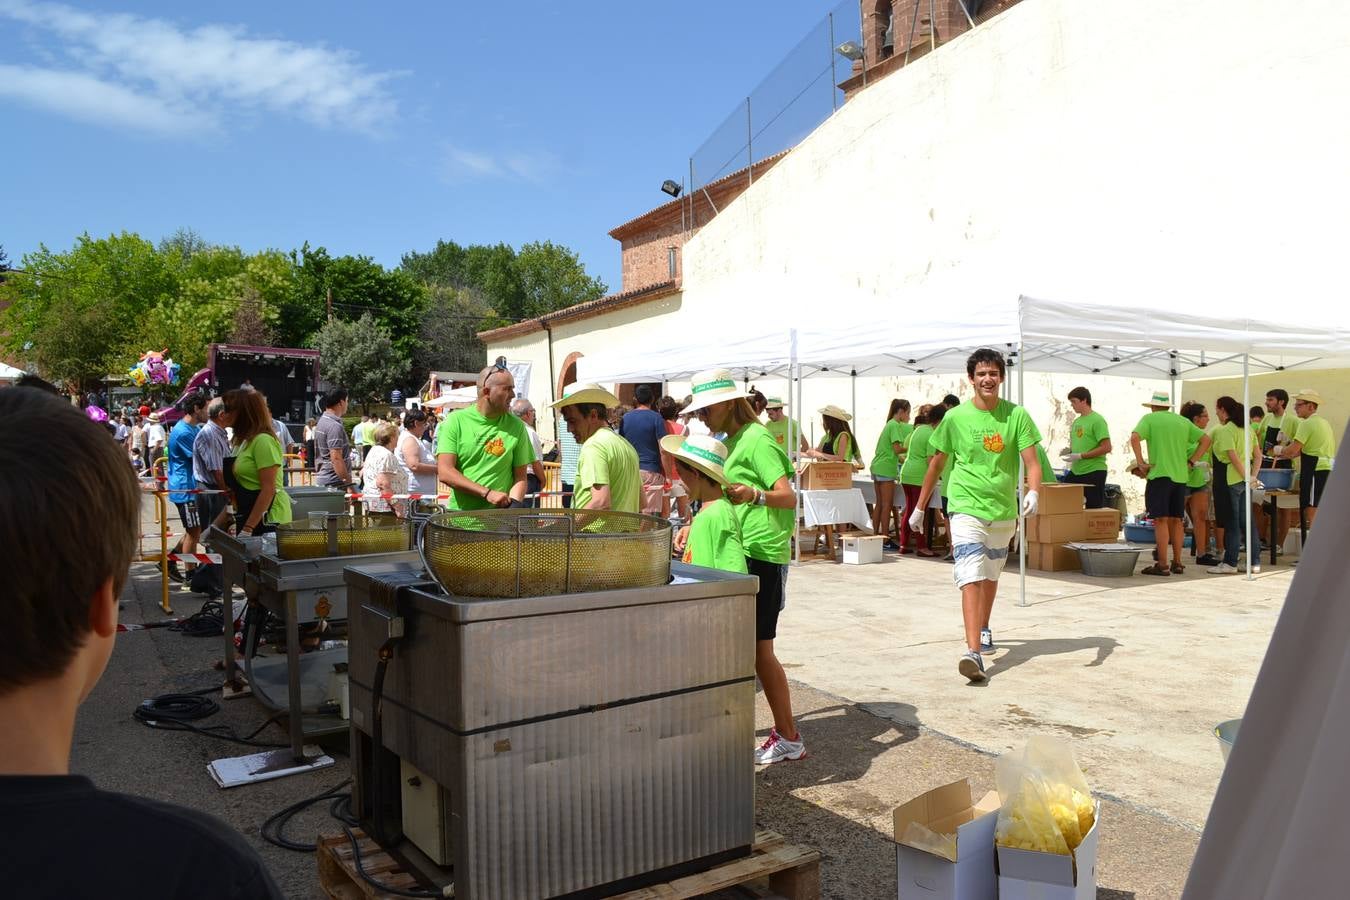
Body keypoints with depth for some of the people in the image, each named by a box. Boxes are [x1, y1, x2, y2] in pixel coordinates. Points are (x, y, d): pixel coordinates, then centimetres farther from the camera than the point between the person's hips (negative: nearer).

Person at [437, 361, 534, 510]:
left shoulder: (516, 426, 4)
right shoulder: (456, 421, 0)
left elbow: (520, 477, 4)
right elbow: (445, 472, -7)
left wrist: (512, 505, -16)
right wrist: (487, 493, -15)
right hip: (460, 512, -1)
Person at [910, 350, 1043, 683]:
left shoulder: (1016, 415, -2)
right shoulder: (955, 417, -4)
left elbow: (1031, 462, -6)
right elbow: (936, 463, 6)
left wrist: (1033, 493, -27)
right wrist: (919, 507, 10)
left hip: (1003, 511, 3)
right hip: (966, 508, -3)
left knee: (991, 576, 20)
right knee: (972, 578, -16)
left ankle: (983, 630, 43)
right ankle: (973, 651, -23)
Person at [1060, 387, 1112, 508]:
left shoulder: (1097, 420, -11)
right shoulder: (1076, 422, 13)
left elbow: (1106, 448, -17)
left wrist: (1080, 456, -19)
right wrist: (1069, 450, 3)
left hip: (1094, 472, -8)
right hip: (1075, 471, 8)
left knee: (1095, 509, -2)